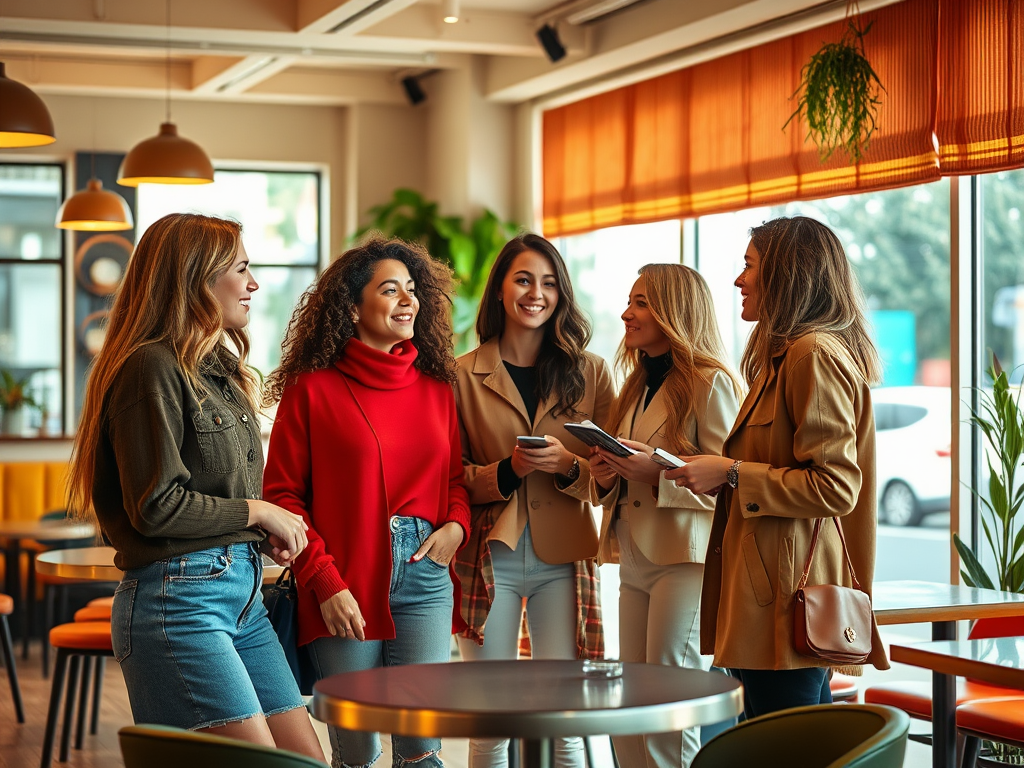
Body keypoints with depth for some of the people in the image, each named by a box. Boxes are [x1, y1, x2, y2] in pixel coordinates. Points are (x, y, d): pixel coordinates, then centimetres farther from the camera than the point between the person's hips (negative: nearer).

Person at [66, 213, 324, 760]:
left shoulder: (217, 368, 18)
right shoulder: (152, 368, -12)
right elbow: (156, 507, -18)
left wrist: (272, 529, 3)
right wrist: (258, 512, -8)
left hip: (241, 590, 9)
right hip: (178, 597, -9)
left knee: (306, 757, 5)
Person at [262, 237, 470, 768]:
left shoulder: (435, 389, 12)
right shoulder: (313, 389, -1)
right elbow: (282, 495, -3)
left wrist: (456, 524, -1)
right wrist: (325, 582, -11)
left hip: (424, 572, 3)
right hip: (347, 585, -3)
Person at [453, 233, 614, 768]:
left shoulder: (590, 374, 8)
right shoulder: (464, 376, 6)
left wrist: (567, 466, -13)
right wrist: (506, 472, -14)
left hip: (563, 558, 1)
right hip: (489, 557, 0)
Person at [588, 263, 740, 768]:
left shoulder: (711, 382, -6)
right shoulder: (636, 386, 20)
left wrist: (659, 470, -23)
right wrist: (606, 475, 5)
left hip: (685, 559, -8)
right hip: (635, 564, 8)